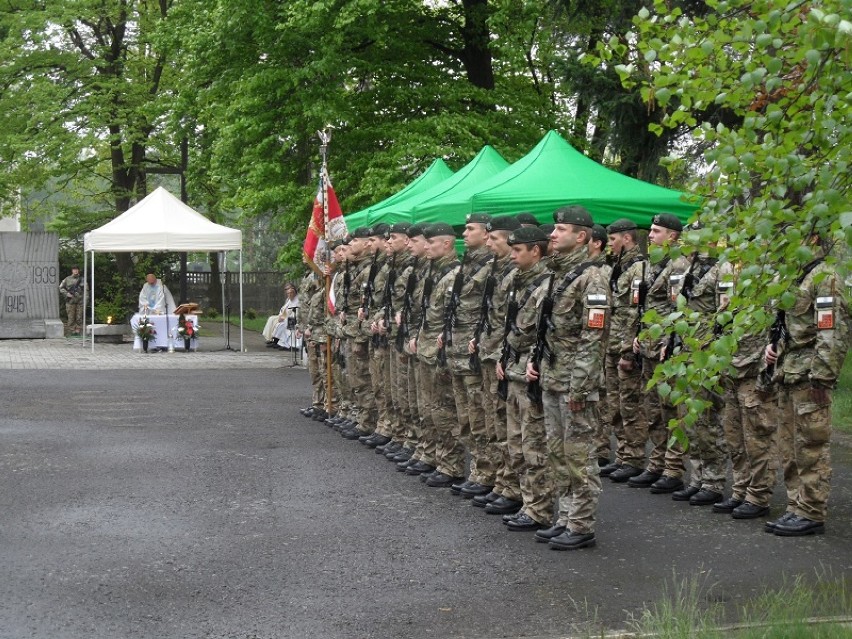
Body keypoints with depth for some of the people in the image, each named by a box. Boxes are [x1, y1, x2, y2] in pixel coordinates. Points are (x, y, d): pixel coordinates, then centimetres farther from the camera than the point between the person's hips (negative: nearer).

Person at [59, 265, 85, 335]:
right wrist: (66, 293, -7)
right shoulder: (67, 279, 6)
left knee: (79, 317, 1)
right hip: (71, 301, -1)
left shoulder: (82, 279, 8)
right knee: (71, 317, -1)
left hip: (80, 301, 1)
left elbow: (85, 289, 7)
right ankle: (72, 330, 3)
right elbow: (61, 287, 9)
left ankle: (78, 330, 6)